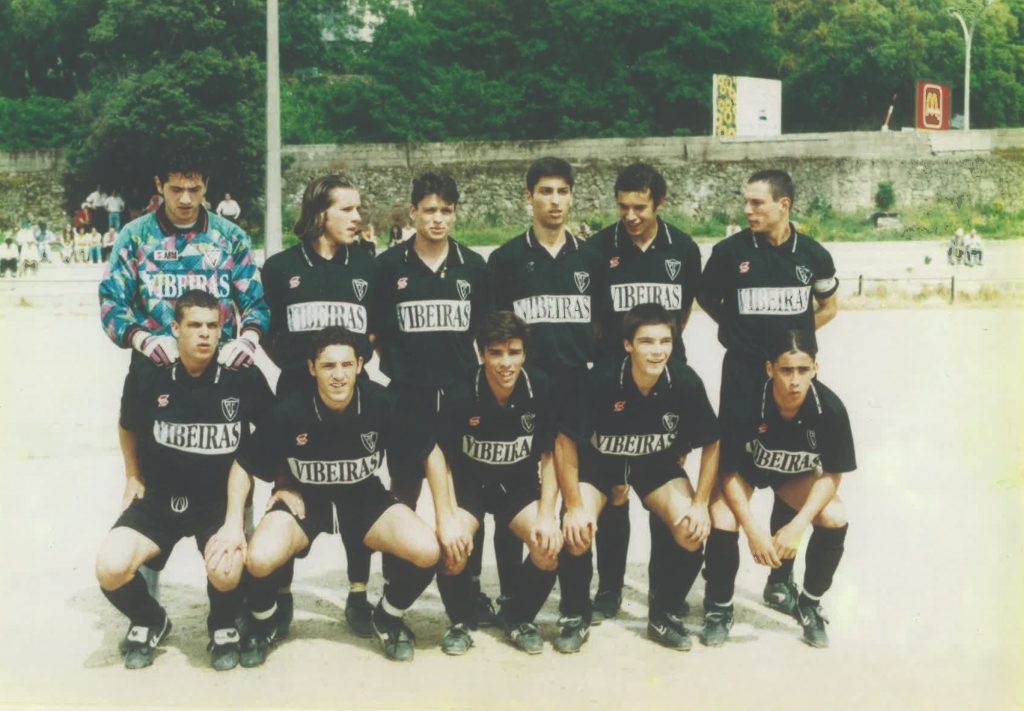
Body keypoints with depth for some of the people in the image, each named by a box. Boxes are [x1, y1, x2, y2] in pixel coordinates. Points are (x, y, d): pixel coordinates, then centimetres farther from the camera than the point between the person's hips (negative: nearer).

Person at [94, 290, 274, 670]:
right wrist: (133, 477, 16)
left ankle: (224, 628, 8)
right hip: (158, 499, 2)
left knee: (226, 572, -31)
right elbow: (128, 427, 16)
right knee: (110, 568, -23)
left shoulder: (243, 378, -10)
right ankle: (149, 622, 13)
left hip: (222, 500, -1)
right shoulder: (147, 375, -7)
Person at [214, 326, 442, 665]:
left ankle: (388, 617, 10)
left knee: (427, 551, -23)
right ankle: (263, 622, 7)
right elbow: (243, 466, -7)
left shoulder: (379, 403, -21)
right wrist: (234, 525, -17)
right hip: (304, 498, -1)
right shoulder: (289, 411, -22)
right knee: (259, 559, -30)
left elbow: (431, 453, -7)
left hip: (364, 497, 1)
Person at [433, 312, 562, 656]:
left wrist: (547, 515, -17)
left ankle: (518, 618, 6)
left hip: (519, 486, 2)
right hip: (468, 485, -1)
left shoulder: (540, 390, -18)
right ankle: (460, 622, 3)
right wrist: (446, 519, -26)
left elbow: (549, 456, -8)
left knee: (551, 546, -24)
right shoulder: (459, 395, -23)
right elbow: (442, 461, -15)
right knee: (451, 548, -28)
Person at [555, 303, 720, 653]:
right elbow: (567, 441, -19)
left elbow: (711, 444, -9)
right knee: (576, 533, -24)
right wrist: (574, 506, -20)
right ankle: (575, 617, 4)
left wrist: (701, 503, -13)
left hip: (657, 463, 2)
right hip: (599, 461, -2)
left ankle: (664, 615, 7)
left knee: (693, 532, -19)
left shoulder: (686, 382, -25)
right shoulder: (601, 380, -31)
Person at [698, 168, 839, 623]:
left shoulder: (812, 255, -1)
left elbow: (829, 304, 16)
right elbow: (706, 297, 10)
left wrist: (796, 333, 5)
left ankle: (780, 580, 21)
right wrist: (738, 329, 2)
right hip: (743, 375, -2)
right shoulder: (731, 251, -5)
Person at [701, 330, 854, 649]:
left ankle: (810, 605, 4)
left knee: (835, 519, -22)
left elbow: (831, 475, -16)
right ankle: (720, 608, 0)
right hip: (745, 469, -2)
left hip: (796, 474, 2)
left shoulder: (830, 409, -29)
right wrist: (753, 530, -31)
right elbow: (729, 471, -23)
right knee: (723, 523, -28)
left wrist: (798, 526, -28)